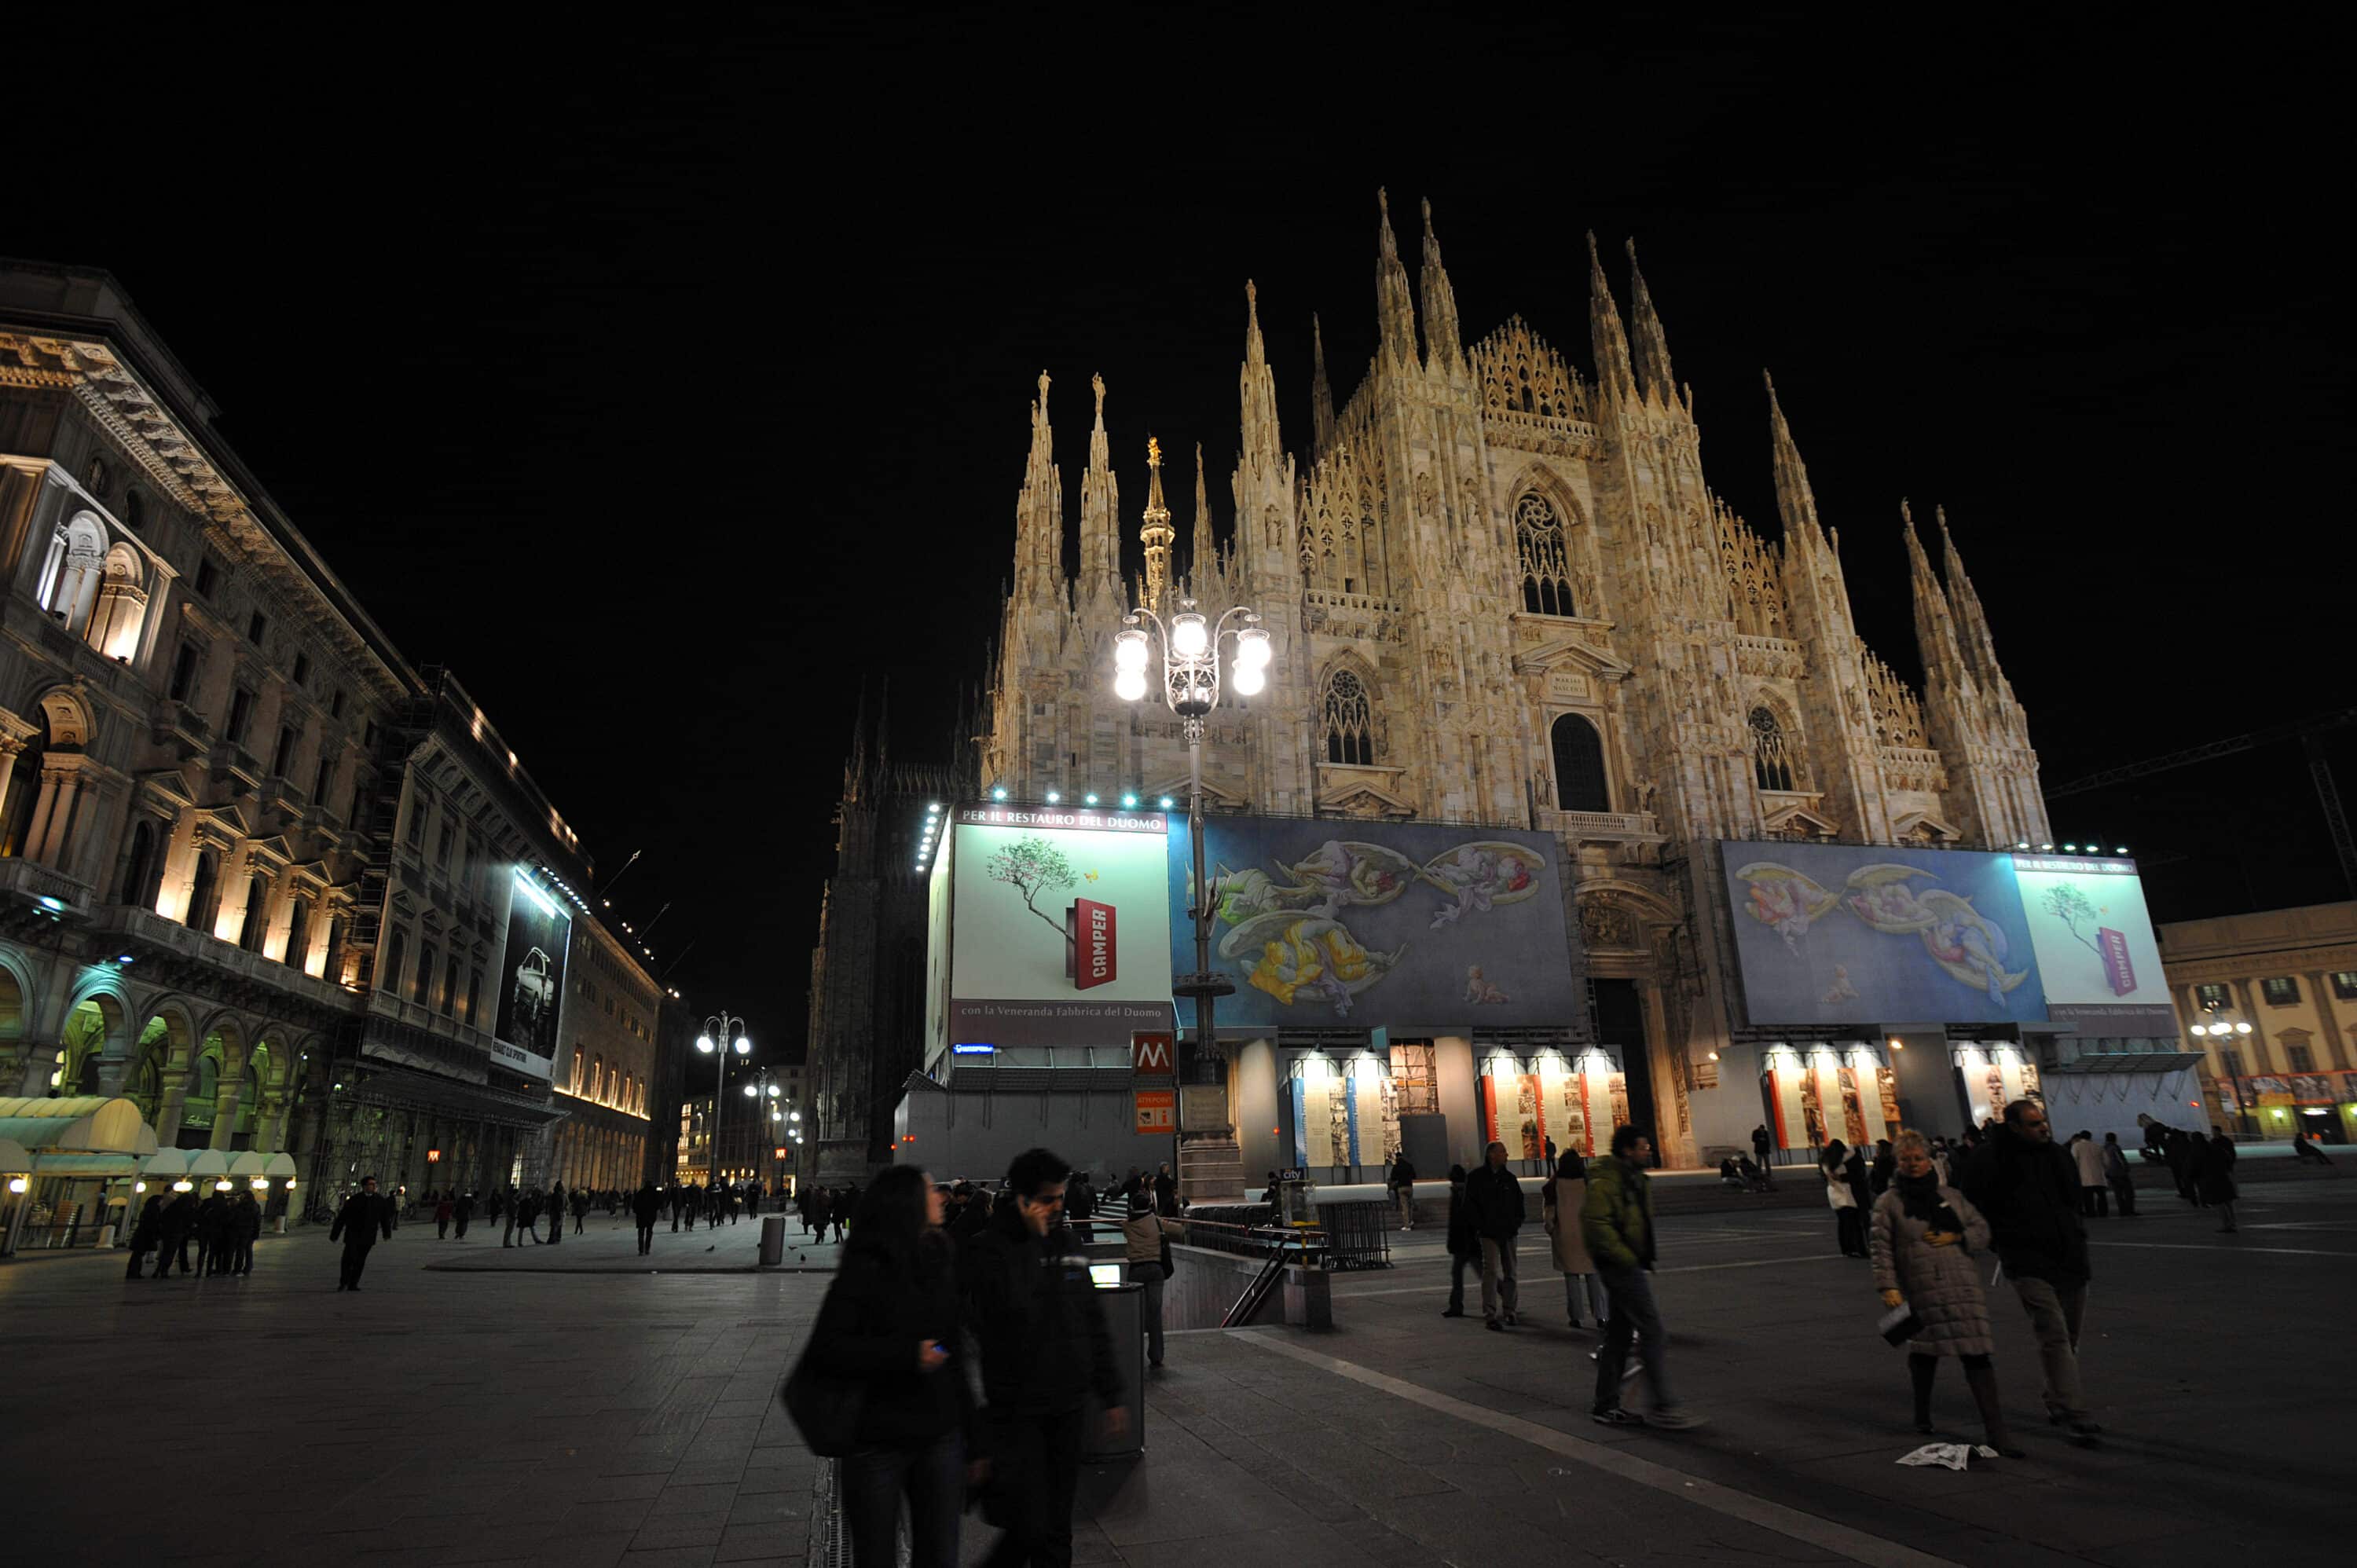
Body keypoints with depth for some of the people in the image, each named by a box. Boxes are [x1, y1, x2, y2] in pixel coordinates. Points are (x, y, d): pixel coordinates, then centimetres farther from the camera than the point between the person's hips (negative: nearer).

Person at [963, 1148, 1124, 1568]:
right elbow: (1011, 1310, -27)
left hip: (1068, 1408, 5)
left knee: (1057, 1530, 13)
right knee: (1029, 1529, -4)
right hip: (1018, 1411, -5)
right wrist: (1034, 1239, -22)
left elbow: (1094, 1324, 13)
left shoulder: (1065, 1243, 7)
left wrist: (1111, 1396, 11)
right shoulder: (990, 1249, -11)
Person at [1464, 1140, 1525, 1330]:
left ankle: (1508, 1311, 26)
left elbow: (1519, 1201, 17)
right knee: (1491, 1271, -13)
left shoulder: (1510, 1178, 9)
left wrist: (1517, 1221, 4)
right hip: (1489, 1233, -5)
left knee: (1510, 1272, 12)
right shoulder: (1476, 1178, -3)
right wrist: (1480, 1225, -10)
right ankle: (1489, 1316, -13)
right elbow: (1470, 1205, -3)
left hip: (1508, 1233, 5)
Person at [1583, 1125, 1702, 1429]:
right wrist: (1626, 1257, -22)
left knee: (1620, 1334, 12)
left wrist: (1644, 1257, 17)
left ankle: (1605, 1406, 19)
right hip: (1620, 1266, -10)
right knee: (1652, 1329, -8)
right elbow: (1596, 1223, -24)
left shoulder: (1637, 1180, 15)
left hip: (1631, 1265, 10)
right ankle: (1663, 1407, -2)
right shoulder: (1606, 1182, -17)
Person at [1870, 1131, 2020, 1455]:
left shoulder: (1951, 1196, 13)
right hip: (1919, 1291, -2)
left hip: (1963, 1286, 2)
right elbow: (1881, 1248, -1)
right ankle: (1922, 1415, 29)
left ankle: (1995, 1429, 0)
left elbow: (1982, 1231, 15)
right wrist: (1888, 1286, -9)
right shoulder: (1888, 1202, 3)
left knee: (1977, 1353, -6)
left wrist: (1956, 1237, -4)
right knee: (1924, 1351, 6)